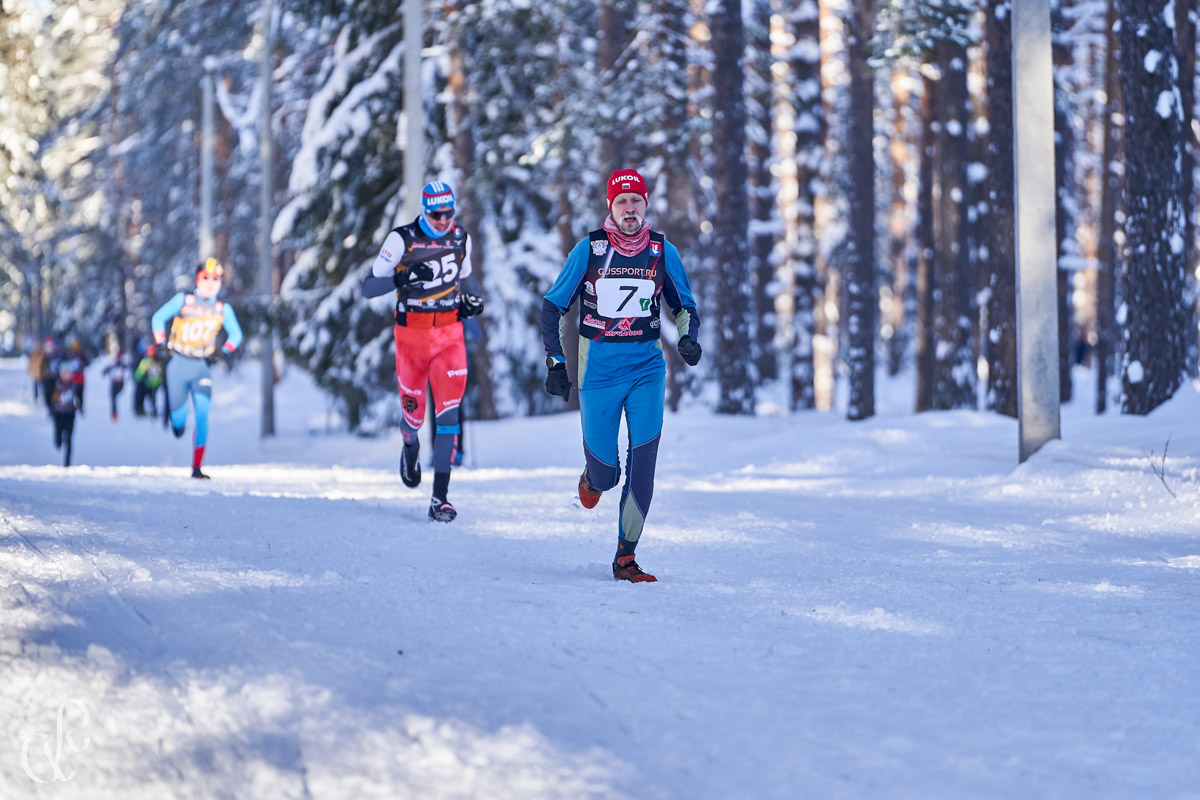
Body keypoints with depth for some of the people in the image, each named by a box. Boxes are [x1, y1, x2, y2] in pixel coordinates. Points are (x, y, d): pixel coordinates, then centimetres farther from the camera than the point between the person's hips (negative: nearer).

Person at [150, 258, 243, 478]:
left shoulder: (223, 309, 3)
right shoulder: (183, 300, -2)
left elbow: (236, 334, 15)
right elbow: (158, 318, 4)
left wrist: (226, 350, -4)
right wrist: (160, 344, -8)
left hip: (202, 367, 1)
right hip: (178, 363, -1)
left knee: (202, 416, -15)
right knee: (178, 413, 4)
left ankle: (196, 468, -11)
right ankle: (177, 425, 45)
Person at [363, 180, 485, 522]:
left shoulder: (460, 238, 3)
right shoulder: (402, 239, -9)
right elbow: (369, 286, -9)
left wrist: (473, 297, 2)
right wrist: (402, 278, -27)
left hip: (450, 332, 2)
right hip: (412, 333, -2)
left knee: (448, 410, -11)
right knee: (414, 412, 9)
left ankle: (440, 496, -11)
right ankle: (410, 446, 49)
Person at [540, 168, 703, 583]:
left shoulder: (662, 251, 2)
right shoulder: (589, 249, -4)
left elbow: (685, 306, 15)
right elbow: (552, 306, 5)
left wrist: (688, 338, -6)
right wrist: (555, 362, 0)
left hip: (647, 366, 1)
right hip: (599, 369, -1)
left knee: (643, 458, -13)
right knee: (605, 470, 0)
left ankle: (625, 558, -6)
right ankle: (595, 477, 41)